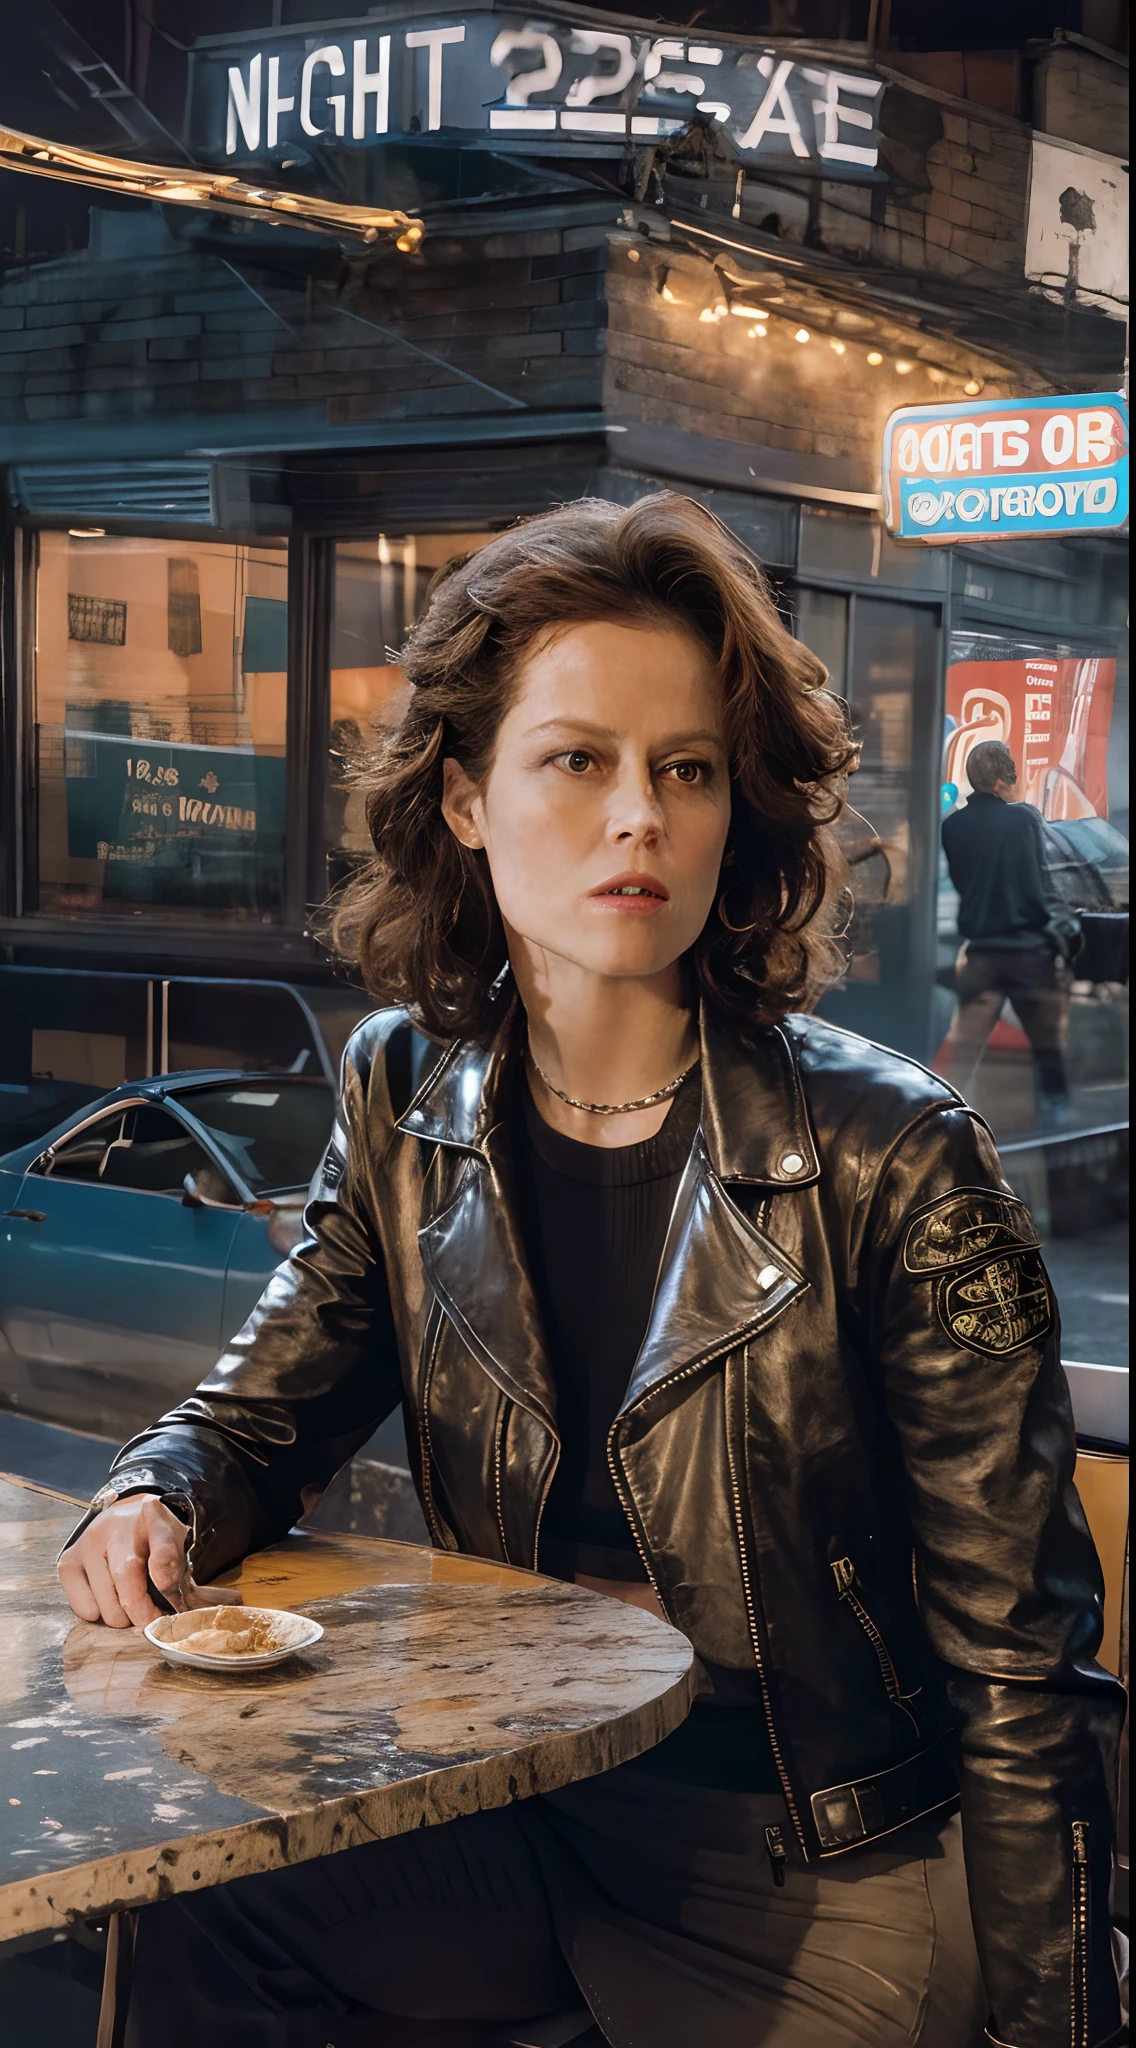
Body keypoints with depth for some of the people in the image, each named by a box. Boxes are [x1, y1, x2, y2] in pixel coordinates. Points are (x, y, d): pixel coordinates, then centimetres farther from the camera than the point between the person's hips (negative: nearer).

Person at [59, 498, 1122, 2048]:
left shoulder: (889, 1159, -16)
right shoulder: (409, 1098, -2)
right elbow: (260, 1412, 8)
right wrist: (157, 1499, -14)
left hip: (815, 1876, -4)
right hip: (511, 1802, 4)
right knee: (193, 1921, -15)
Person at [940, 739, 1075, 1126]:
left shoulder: (952, 826, 1)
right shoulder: (1024, 818, -10)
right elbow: (1039, 885, -9)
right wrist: (1058, 939, -2)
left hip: (979, 951, 3)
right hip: (1030, 949, -3)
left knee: (964, 1046, 6)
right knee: (1050, 1045, 8)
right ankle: (1056, 1118, 11)